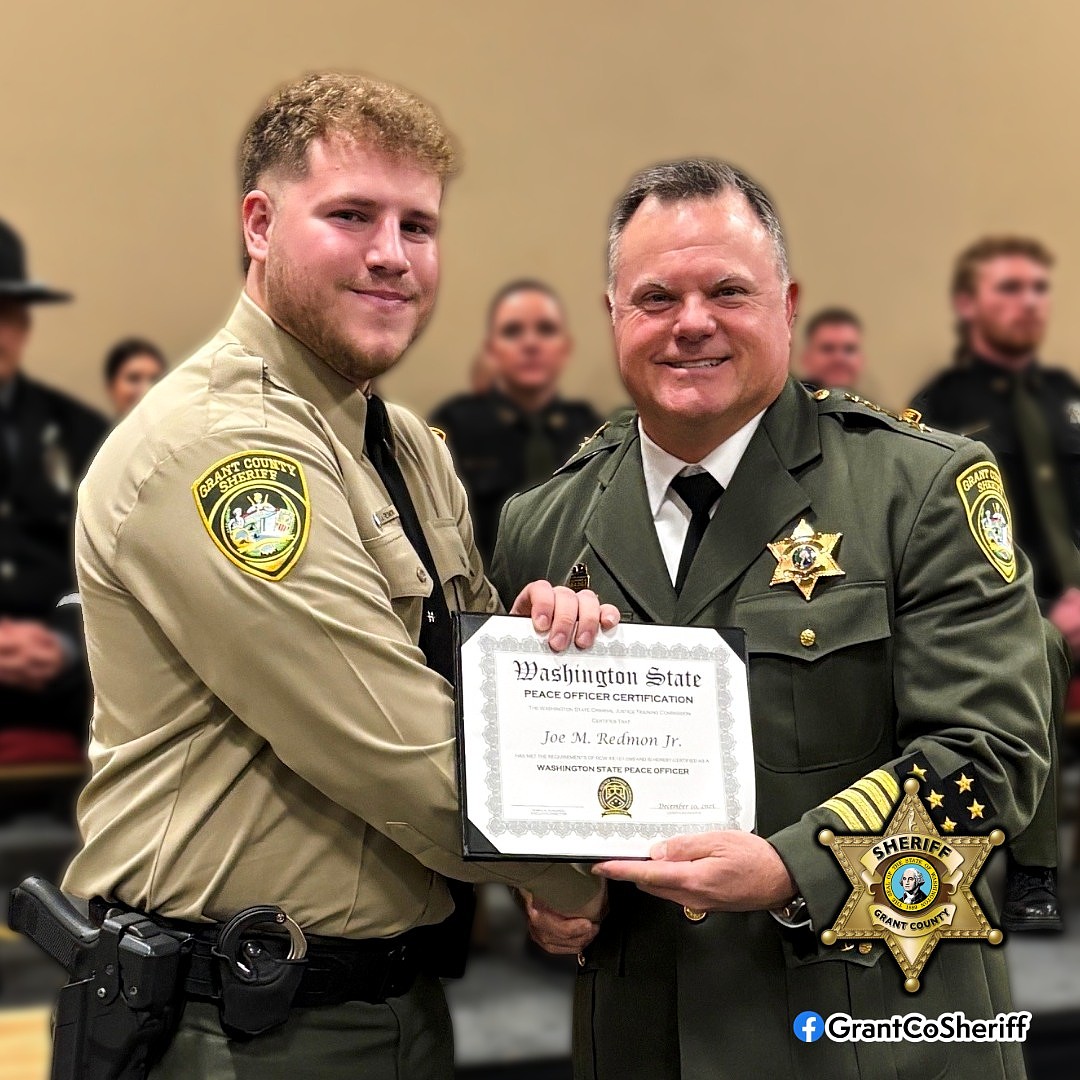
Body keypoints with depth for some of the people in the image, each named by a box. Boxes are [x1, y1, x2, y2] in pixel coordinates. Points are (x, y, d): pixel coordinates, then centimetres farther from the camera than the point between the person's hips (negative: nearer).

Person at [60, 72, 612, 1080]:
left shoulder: (412, 450, 9)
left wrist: (535, 634, -9)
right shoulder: (212, 449, -21)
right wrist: (584, 882, -8)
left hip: (404, 999, 9)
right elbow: (413, 764, -23)